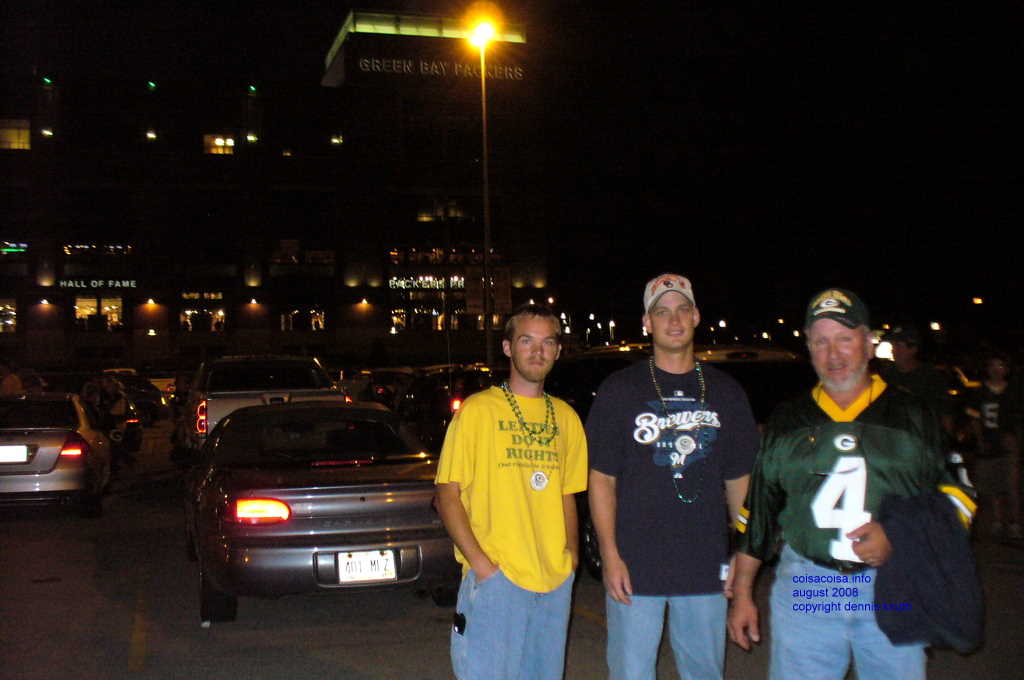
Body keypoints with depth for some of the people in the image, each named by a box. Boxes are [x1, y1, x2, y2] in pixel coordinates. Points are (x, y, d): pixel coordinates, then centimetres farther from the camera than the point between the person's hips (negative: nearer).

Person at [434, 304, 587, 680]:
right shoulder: (478, 410, -4)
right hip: (495, 577, -5)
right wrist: (480, 562, -15)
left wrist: (571, 557, 4)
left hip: (555, 580, 5)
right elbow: (447, 494, -6)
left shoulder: (566, 418, 11)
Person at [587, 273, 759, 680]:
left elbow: (739, 479, 12)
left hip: (706, 567, 2)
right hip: (634, 569, -2)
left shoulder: (725, 392, 8)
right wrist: (610, 554, -9)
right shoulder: (619, 390, 0)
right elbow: (602, 479, -1)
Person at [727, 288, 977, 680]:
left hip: (893, 588, -1)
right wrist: (742, 594, 11)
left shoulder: (913, 416, 6)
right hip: (804, 588, 1)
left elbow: (955, 499, 5)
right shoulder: (787, 421, 10)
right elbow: (757, 512, 13)